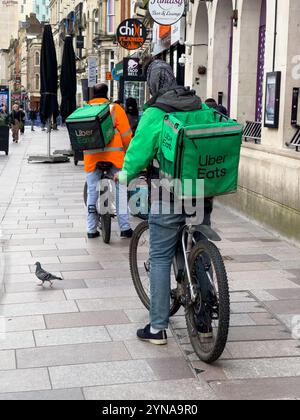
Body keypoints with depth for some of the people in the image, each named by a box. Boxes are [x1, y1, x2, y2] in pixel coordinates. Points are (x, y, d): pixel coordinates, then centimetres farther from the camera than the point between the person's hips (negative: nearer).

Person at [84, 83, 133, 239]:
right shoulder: (115, 109, 0)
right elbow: (126, 134, -1)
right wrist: (128, 152, 12)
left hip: (91, 156, 2)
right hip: (114, 155, -2)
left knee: (92, 192, 10)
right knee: (120, 191, 5)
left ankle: (91, 229, 12)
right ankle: (125, 228, 4)